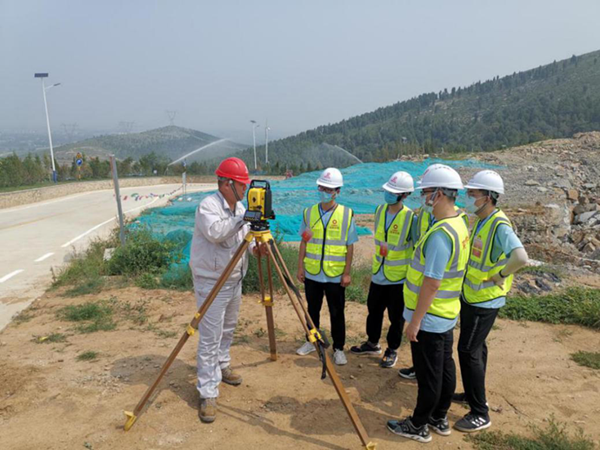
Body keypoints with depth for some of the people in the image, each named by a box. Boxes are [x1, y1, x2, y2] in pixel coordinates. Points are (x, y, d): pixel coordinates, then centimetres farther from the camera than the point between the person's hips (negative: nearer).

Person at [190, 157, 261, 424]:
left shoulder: (239, 207, 8)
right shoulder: (208, 205, -17)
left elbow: (244, 235, 12)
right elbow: (215, 232, -34)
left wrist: (255, 246, -9)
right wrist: (243, 219, -36)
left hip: (234, 280, 8)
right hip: (211, 282, -8)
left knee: (227, 330, 21)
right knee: (210, 338, -4)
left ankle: (222, 366, 42)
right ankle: (208, 394, 4)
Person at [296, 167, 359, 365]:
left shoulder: (347, 214, -5)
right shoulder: (309, 212, 1)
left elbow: (350, 246, -4)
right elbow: (304, 242, 6)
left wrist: (347, 273, -7)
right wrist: (300, 267, 2)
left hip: (335, 275, -2)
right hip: (312, 273, 3)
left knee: (337, 313, 8)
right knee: (312, 310, 16)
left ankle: (338, 348, 24)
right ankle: (311, 341, 35)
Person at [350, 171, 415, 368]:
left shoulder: (410, 217, -18)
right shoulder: (380, 210, 0)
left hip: (399, 277, -5)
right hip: (378, 274, 6)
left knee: (396, 316, 10)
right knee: (374, 310, 18)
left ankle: (392, 350, 29)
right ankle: (372, 343, 38)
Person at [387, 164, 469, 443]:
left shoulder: (440, 233, -26)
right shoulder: (459, 224, 5)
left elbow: (431, 283, -26)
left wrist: (415, 321, -19)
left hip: (429, 318, -9)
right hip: (447, 315, 9)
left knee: (429, 375, 5)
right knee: (444, 367, 19)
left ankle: (418, 426, 22)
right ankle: (439, 419, 35)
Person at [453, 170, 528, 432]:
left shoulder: (500, 225, -23)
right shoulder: (480, 221, 5)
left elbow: (521, 257, -39)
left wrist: (501, 275, -25)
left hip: (484, 301, -9)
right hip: (471, 296, 9)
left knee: (468, 351, -4)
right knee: (475, 347, 21)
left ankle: (480, 414, 8)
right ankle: (474, 393, 38)